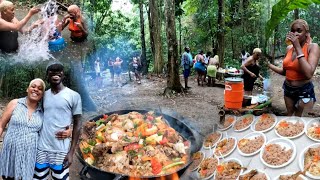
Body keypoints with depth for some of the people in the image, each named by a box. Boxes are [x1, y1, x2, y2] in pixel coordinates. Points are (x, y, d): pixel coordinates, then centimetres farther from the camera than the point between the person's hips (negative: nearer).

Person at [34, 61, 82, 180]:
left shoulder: (73, 96, -5)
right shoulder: (44, 95, 7)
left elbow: (77, 124, -3)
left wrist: (71, 152, -7)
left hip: (61, 150, -3)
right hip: (41, 148, 4)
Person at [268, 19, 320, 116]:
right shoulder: (289, 48, 3)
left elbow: (309, 74, -28)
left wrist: (297, 47, -24)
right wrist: (268, 65, 2)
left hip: (304, 91, -5)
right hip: (288, 89, 5)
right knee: (289, 117, 17)